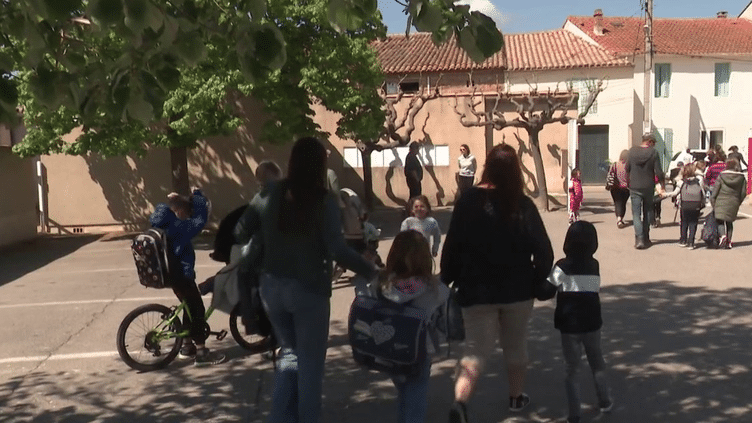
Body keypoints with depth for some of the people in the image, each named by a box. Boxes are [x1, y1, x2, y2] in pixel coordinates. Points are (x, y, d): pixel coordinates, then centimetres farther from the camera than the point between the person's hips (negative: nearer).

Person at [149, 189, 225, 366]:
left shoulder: (161, 224, 5)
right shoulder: (177, 227, -23)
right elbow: (200, 220, -28)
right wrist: (197, 195, -16)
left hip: (173, 273, 10)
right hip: (181, 275, -10)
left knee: (190, 306, 21)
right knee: (198, 309, -2)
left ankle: (187, 346, 30)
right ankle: (201, 352, 2)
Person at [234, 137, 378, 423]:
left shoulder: (269, 194, -2)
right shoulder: (325, 200, -13)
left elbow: (240, 233, 1)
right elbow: (338, 250, -20)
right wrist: (372, 272, -11)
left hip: (272, 287, 4)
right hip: (309, 289, -4)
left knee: (290, 352, 23)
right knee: (310, 360, 12)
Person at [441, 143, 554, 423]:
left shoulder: (469, 201, -8)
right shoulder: (523, 205, -7)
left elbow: (452, 245, -5)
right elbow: (543, 250, -7)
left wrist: (446, 279, 6)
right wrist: (539, 280, 8)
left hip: (477, 290, -1)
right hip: (518, 290, 1)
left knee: (476, 347, -1)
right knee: (515, 345, 20)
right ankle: (516, 397, 37)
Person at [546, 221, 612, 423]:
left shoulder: (562, 266, -14)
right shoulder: (594, 265, -2)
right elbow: (596, 290, 4)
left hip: (569, 324, -3)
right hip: (591, 322, 3)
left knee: (572, 368, 6)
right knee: (597, 362, 22)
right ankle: (605, 401, 34)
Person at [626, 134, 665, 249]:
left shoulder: (632, 151, -3)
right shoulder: (653, 153, -9)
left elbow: (627, 168, 5)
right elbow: (659, 172, -10)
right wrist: (662, 185, 4)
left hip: (634, 187, 0)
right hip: (648, 188, 0)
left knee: (636, 214, 2)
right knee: (647, 213, 16)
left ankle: (639, 239, -13)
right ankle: (645, 238, 22)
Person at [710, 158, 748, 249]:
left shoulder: (721, 176, -4)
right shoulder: (742, 177, 2)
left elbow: (715, 191, -5)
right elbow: (743, 193, 6)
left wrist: (713, 204, 3)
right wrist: (738, 202, 19)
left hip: (721, 203, -3)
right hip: (734, 204, 3)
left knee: (721, 221, 1)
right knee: (730, 222, 15)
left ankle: (723, 235, -26)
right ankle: (728, 242, 12)